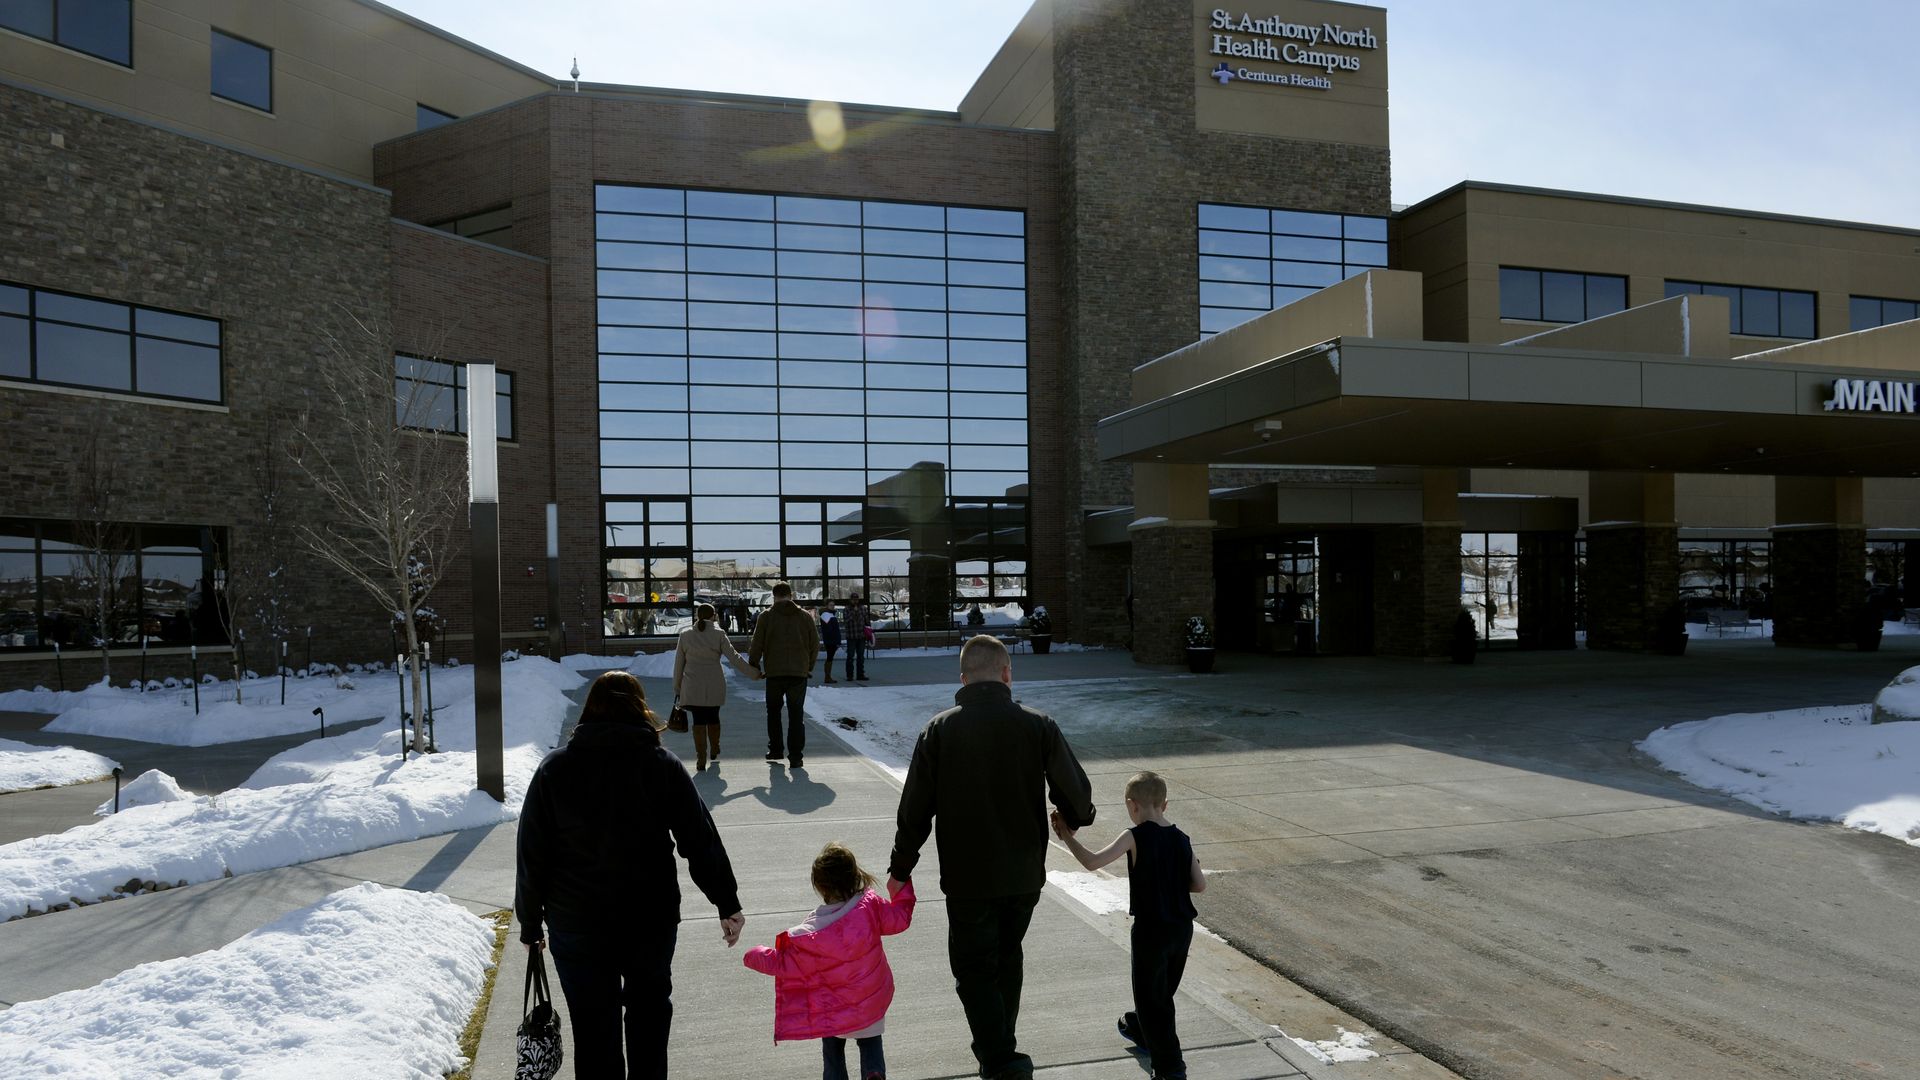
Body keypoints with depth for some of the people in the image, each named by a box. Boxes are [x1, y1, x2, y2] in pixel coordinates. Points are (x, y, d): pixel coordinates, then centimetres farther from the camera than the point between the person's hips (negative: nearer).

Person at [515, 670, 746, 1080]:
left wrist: (531, 924, 8)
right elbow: (701, 839, -6)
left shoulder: (554, 769, -4)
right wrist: (727, 903, 1)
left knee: (595, 1028, 12)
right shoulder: (663, 764, -5)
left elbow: (532, 856, -3)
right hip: (652, 919, 1)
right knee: (650, 1005, 23)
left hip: (577, 925, 0)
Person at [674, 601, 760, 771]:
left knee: (698, 720, 2)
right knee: (713, 717, 17)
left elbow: (678, 663, 7)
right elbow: (734, 657, -4)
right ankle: (714, 752, 35)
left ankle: (701, 759, -4)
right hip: (714, 686, 0)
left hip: (692, 686, 0)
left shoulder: (685, 634, 5)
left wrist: (677, 688, 14)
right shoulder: (718, 634, -1)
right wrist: (754, 674, 2)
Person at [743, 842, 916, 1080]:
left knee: (832, 1045, 25)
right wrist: (904, 890, 13)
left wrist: (754, 956, 6)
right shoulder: (871, 906, -21)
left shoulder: (810, 933, -24)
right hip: (873, 1000, 2)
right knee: (870, 1039, 23)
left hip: (834, 1010, -2)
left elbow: (780, 962, -13)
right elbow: (900, 918, -3)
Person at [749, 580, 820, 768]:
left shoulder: (767, 617, -2)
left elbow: (757, 645, -3)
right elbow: (815, 644, 6)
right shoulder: (805, 616, 4)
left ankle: (775, 750, 23)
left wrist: (754, 665, 11)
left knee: (773, 711, 18)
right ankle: (795, 755, -3)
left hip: (774, 672, -1)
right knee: (796, 713, 3)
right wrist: (809, 666, 18)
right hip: (799, 673, 1)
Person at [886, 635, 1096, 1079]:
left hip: (967, 879, -3)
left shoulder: (939, 730, -10)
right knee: (1007, 958, 23)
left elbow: (915, 809, -7)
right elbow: (1076, 794, -3)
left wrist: (900, 868, 5)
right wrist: (1076, 819, 20)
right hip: (1025, 875, 3)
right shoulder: (1039, 725, -8)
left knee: (975, 970, 10)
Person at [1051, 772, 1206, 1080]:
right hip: (1182, 927, 7)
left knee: (1152, 997, 6)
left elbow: (1092, 862, -24)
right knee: (1162, 989, 25)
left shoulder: (1135, 837, -16)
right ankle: (1139, 1028, 48)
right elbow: (1200, 884, 1)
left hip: (1150, 929, -6)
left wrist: (1066, 836, -15)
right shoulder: (1181, 839, 2)